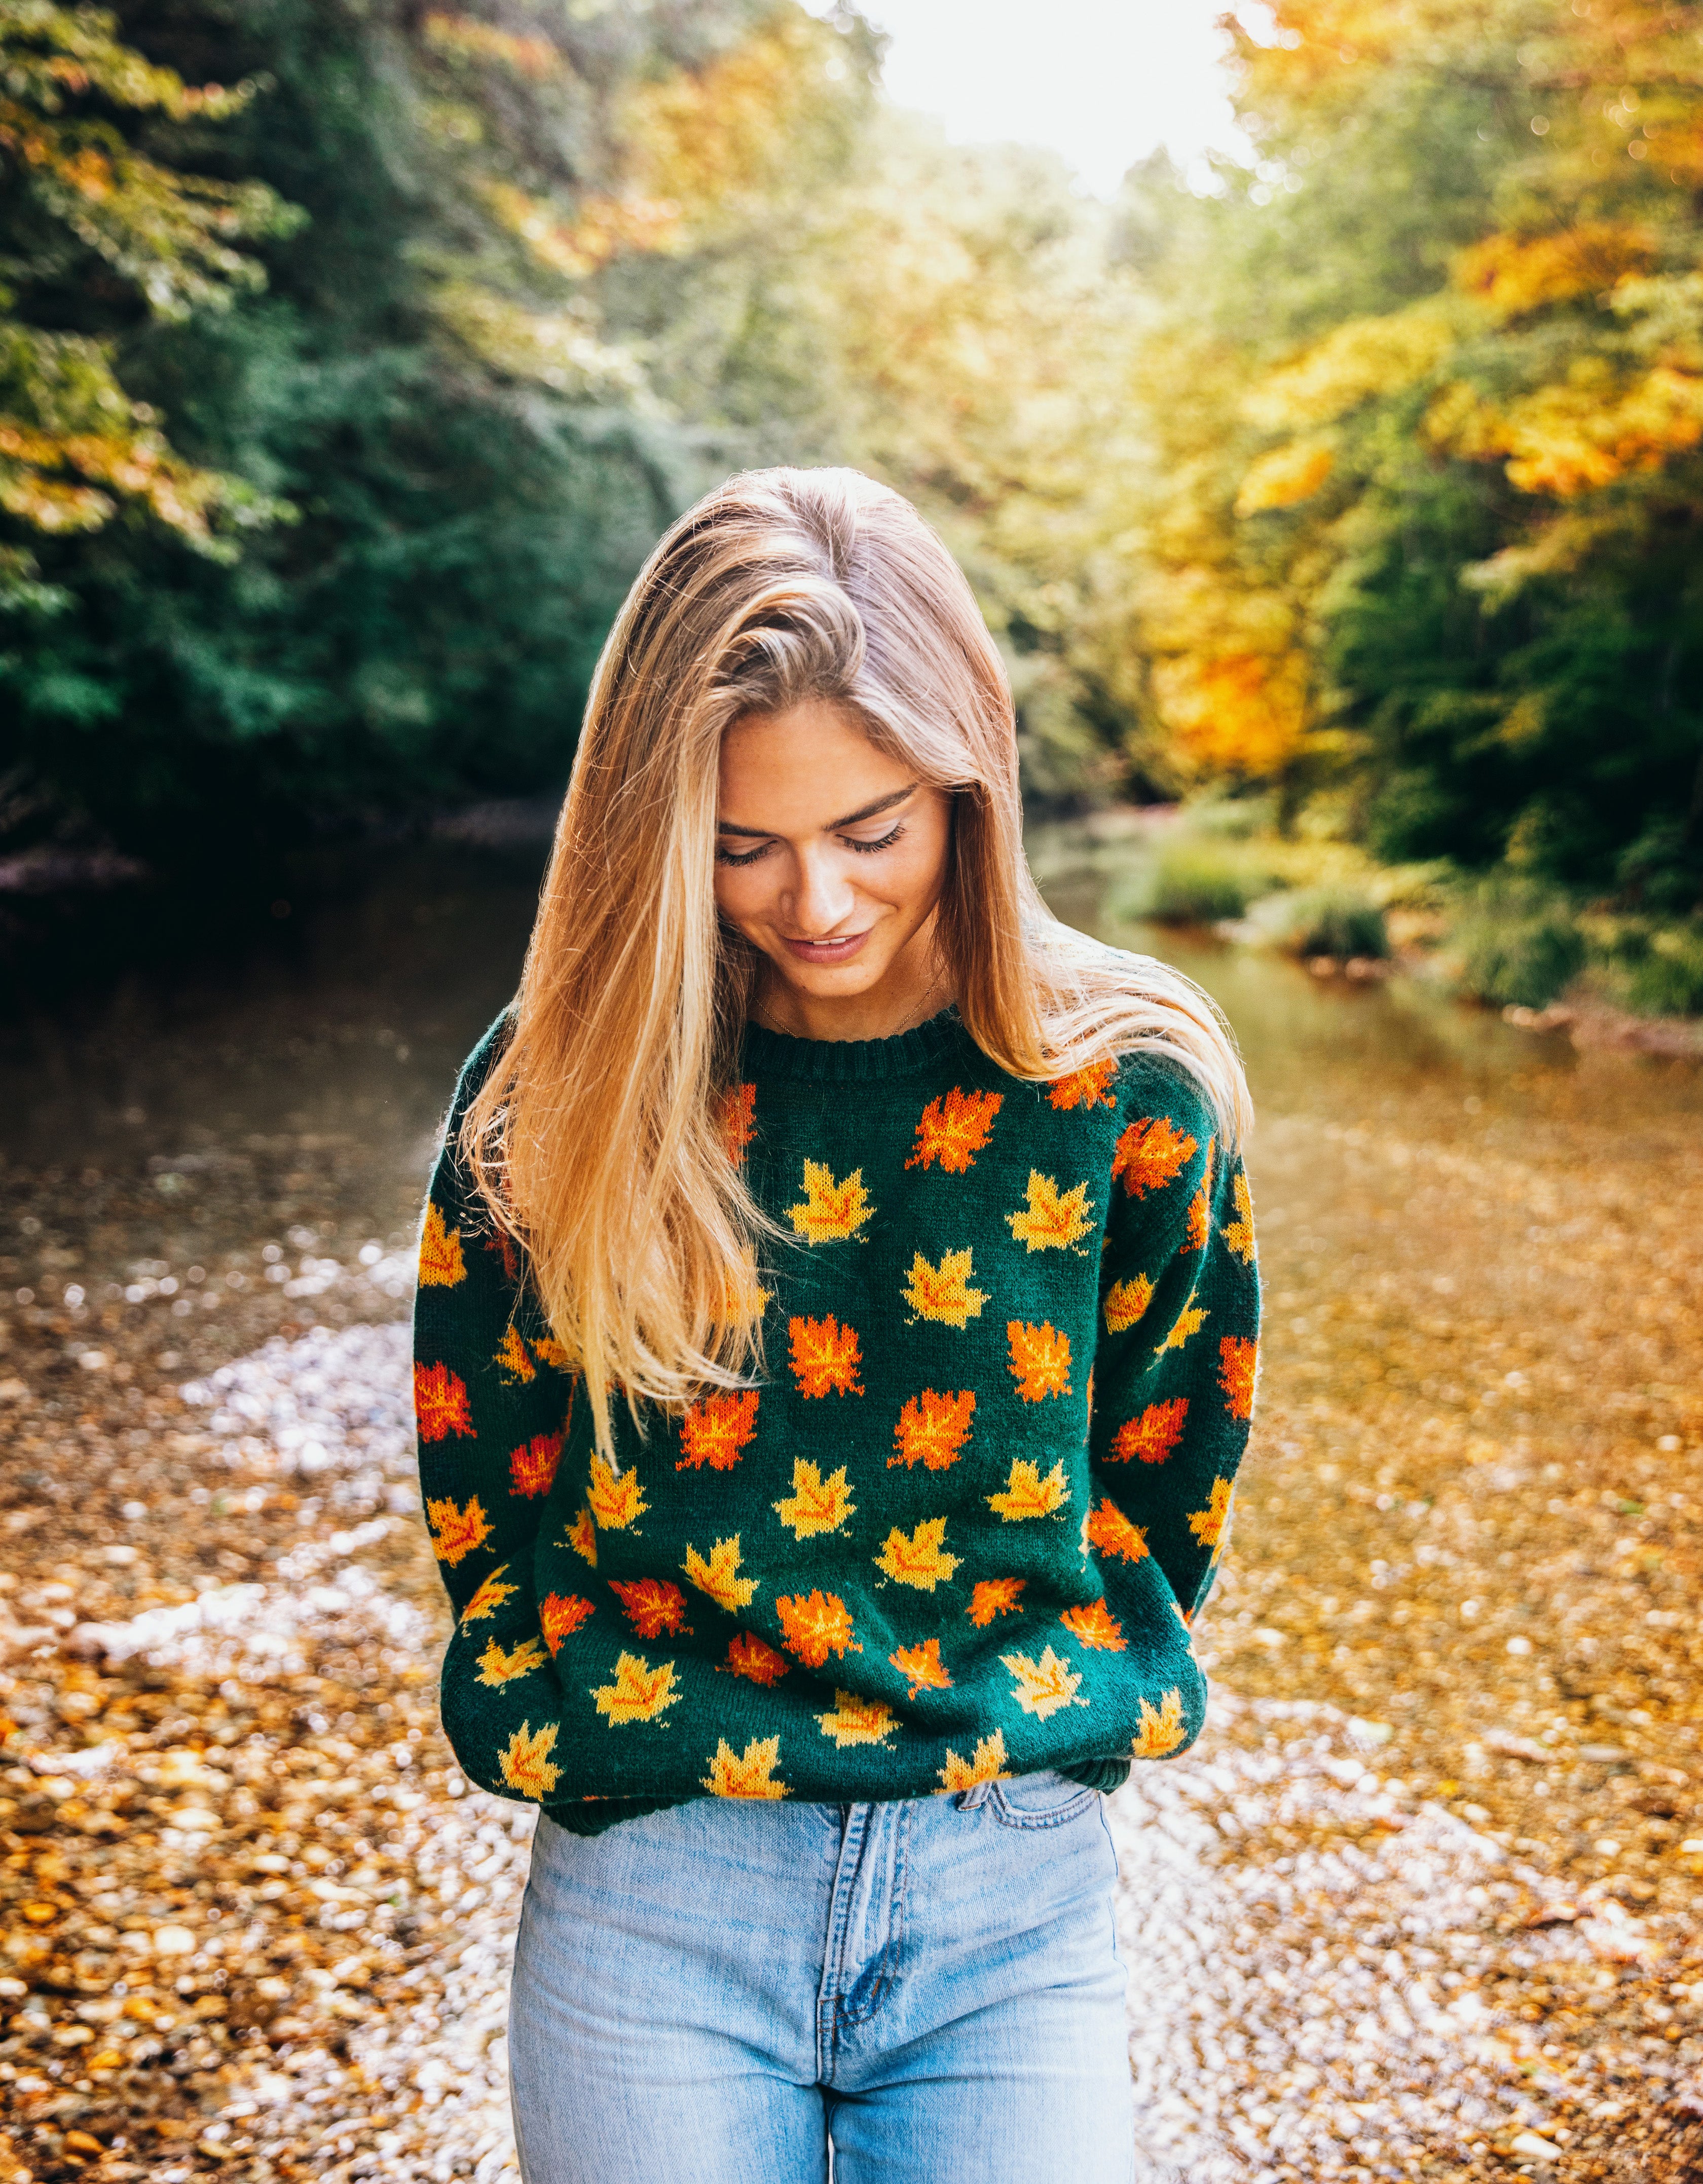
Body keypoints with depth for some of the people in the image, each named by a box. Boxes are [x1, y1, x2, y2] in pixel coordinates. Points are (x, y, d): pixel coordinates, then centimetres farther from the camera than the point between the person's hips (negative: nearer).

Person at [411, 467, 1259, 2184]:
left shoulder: (1128, 1089, -4)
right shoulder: (557, 1094, -4)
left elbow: (1155, 1517, 6)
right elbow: (491, 1523, 3)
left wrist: (981, 1731, -4)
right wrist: (700, 1746, -5)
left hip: (1015, 1909, 1)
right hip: (652, 1896, 0)